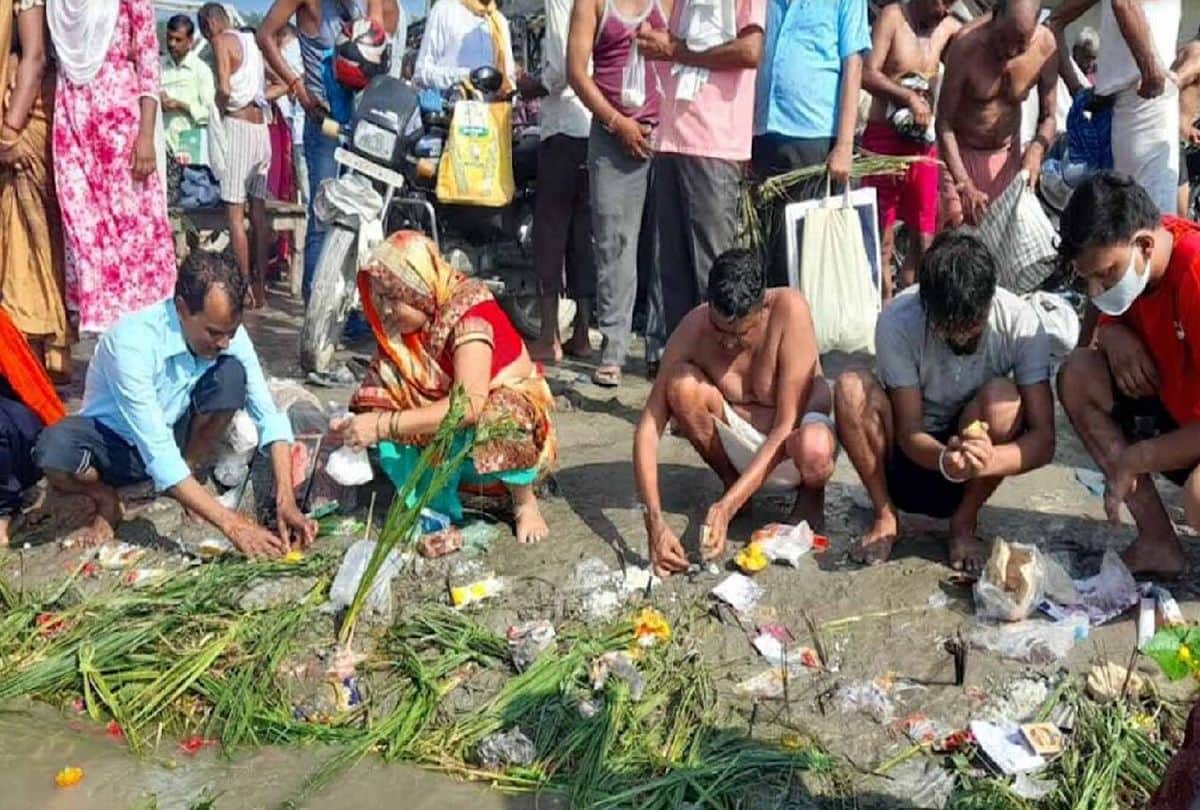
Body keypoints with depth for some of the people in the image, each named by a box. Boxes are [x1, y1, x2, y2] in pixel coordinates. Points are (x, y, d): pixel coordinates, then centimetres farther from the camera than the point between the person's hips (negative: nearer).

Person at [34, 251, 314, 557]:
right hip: (117, 443, -3)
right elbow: (158, 455, -36)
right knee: (53, 448, -37)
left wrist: (286, 500, -29)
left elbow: (268, 414, -17)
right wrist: (232, 524, -39)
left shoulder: (226, 329, -20)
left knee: (232, 373, -24)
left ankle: (191, 471, -4)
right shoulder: (133, 341, -34)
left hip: (173, 435, 4)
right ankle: (106, 500, -4)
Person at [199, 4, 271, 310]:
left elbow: (224, 88, -16)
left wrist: (219, 112, 1)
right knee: (258, 211, 8)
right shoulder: (251, 41, 17)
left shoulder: (222, 41, -3)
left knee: (235, 213, -4)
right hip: (260, 127, 7)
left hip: (236, 125, -7)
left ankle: (246, 288, -5)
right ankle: (261, 286, 11)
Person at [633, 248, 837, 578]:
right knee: (682, 384, -27)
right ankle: (730, 481, 1)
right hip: (739, 439, 2)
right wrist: (654, 522, -33)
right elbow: (649, 426, -21)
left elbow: (787, 426, -27)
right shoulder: (694, 328, -20)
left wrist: (727, 507, -34)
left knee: (813, 450, -39)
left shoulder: (789, 309, -26)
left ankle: (811, 495, 1)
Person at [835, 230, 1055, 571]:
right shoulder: (897, 321, -25)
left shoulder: (1021, 323, -22)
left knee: (1001, 396, -31)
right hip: (912, 452, 0)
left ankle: (964, 523, -8)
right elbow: (909, 432, -21)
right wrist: (944, 460, -44)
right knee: (851, 388, -28)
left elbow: (1044, 440, -24)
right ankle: (885, 516, -8)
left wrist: (989, 460, -44)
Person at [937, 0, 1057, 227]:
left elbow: (1048, 117, -5)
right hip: (960, 151, -3)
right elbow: (944, 123, -20)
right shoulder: (966, 45, -26)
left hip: (1007, 154, 3)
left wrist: (1037, 147, -28)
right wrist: (965, 184, -27)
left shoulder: (1045, 45, -16)